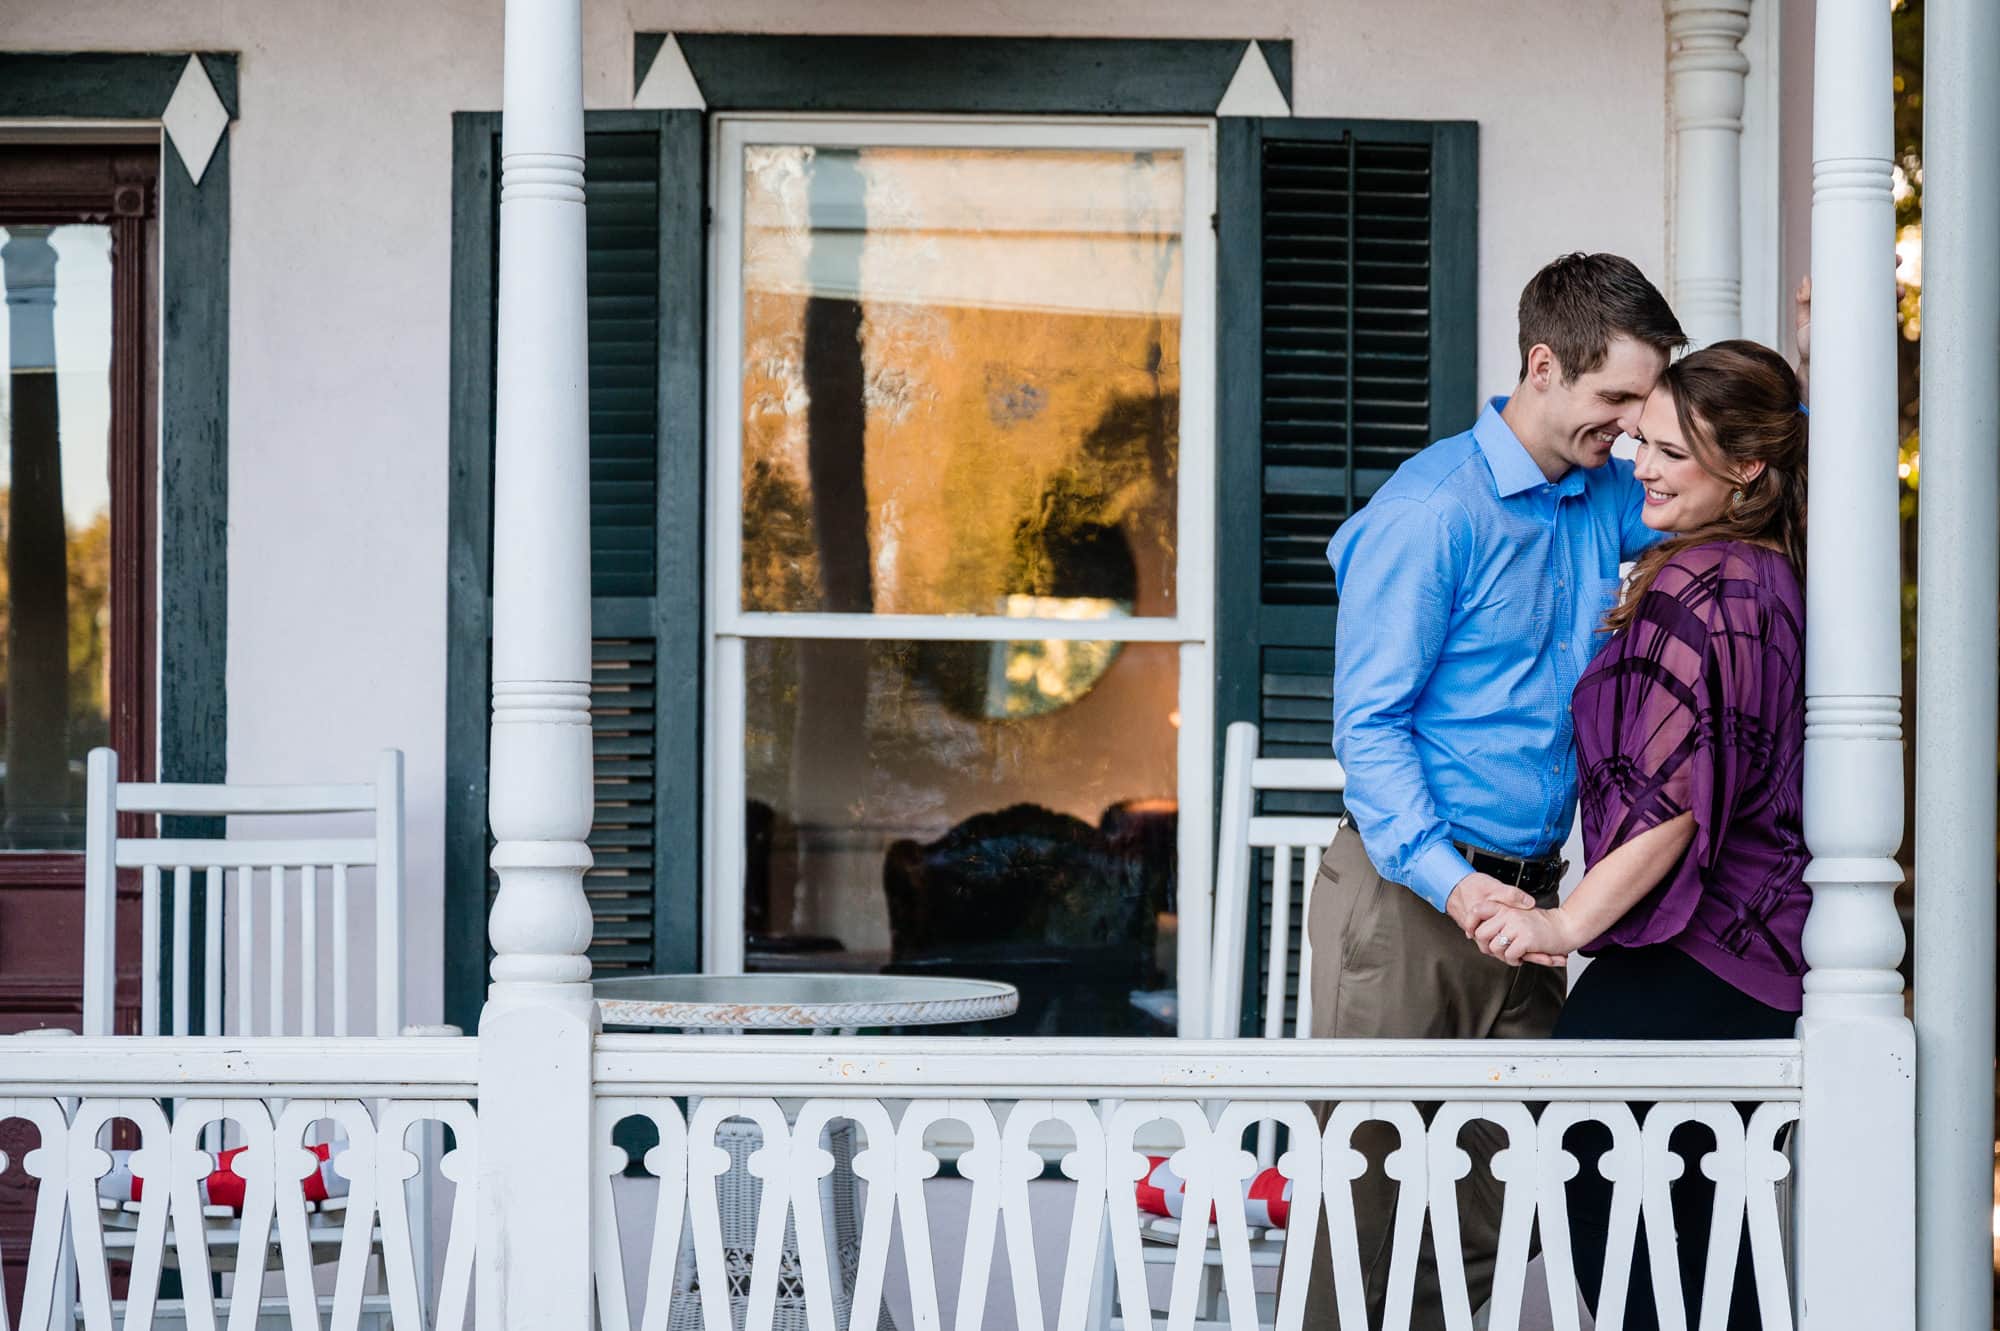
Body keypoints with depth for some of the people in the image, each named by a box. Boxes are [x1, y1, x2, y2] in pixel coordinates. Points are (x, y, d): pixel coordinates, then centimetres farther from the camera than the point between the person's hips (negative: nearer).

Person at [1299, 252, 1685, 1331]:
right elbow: (1368, 721, -13)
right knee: (1372, 1200, -5)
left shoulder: (1608, 499, 12)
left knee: (1500, 1213, 4)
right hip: (1409, 900, -7)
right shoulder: (1434, 507, -11)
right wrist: (1449, 878, -25)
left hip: (1525, 897, 7)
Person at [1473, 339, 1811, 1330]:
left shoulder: (1701, 589, -15)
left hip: (1685, 968, -10)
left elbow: (1678, 791, -21)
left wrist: (1572, 922, -20)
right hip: (1761, 960, 10)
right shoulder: (1774, 578, 14)